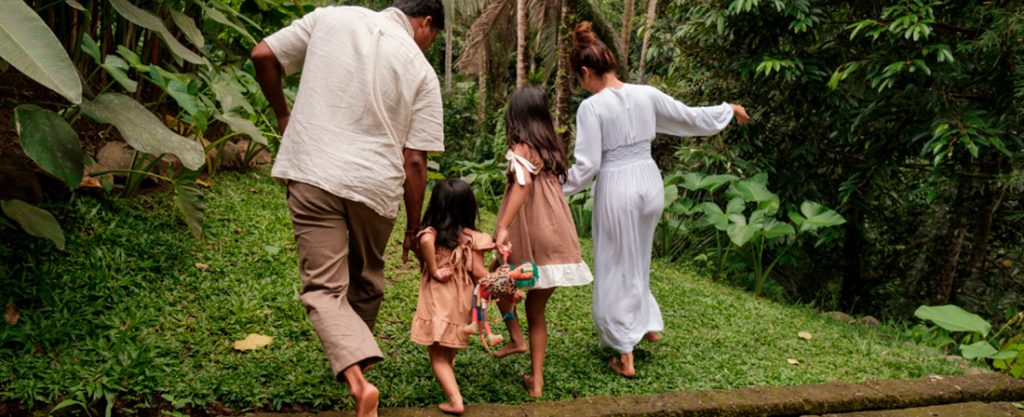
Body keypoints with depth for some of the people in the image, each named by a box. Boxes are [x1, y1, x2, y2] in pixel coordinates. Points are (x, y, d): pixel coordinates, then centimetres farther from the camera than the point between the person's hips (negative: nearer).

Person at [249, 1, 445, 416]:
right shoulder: (422, 71, 2)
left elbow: (262, 55, 3)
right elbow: (414, 161, -2)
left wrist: (283, 114, 19)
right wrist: (414, 226, 8)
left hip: (312, 173, 0)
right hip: (376, 185, 1)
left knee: (323, 289, 1)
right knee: (365, 283, 23)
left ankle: (357, 379, -17)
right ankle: (357, 359, 39)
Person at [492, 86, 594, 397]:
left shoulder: (521, 149, -9)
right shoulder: (553, 147, 10)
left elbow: (523, 183, -28)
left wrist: (502, 227, -36)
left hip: (530, 240, -5)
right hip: (557, 239, 6)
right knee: (536, 309, 17)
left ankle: (516, 338, 18)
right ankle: (536, 380, 18)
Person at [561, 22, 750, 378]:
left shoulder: (591, 107, -15)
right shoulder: (647, 94, 0)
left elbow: (587, 165, -16)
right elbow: (692, 118, 10)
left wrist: (558, 189, -1)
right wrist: (729, 109, 28)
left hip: (616, 188, -5)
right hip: (649, 182, 5)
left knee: (616, 269, 8)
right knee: (636, 261, 27)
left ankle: (625, 357, 15)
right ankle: (648, 324, 40)